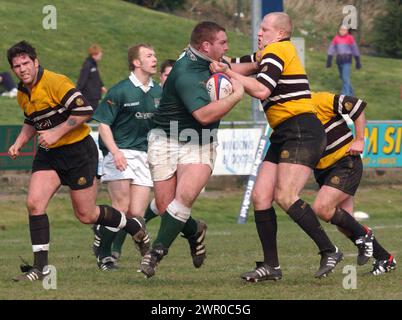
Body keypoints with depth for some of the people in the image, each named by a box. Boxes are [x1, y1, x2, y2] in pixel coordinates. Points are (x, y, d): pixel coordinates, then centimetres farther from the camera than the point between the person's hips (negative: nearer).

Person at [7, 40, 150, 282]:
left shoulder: (56, 82, -18)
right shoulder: (22, 94, 7)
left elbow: (85, 110, -23)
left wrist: (56, 133, -23)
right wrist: (19, 144, 9)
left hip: (78, 151, -7)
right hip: (48, 154, 7)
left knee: (86, 215, 1)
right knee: (34, 203, -12)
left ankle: (134, 227, 28)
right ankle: (40, 266, -7)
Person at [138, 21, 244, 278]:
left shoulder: (206, 63, 6)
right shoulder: (186, 74, -22)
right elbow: (204, 114, -30)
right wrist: (237, 95, -22)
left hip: (200, 146, 5)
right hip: (166, 142, -5)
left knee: (184, 198, -20)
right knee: (165, 207, -5)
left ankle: (157, 253, -13)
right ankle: (194, 231, 26)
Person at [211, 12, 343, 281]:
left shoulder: (275, 51, -8)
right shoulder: (283, 51, 22)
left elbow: (261, 90, -20)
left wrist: (228, 72, -12)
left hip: (301, 132, -10)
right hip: (284, 136, 10)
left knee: (285, 196, -21)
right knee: (260, 196, 2)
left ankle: (329, 251, -15)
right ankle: (271, 266, 2)